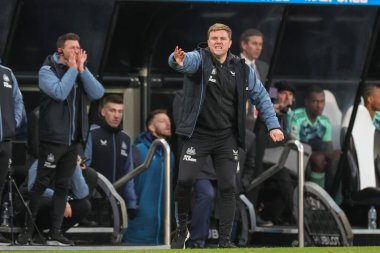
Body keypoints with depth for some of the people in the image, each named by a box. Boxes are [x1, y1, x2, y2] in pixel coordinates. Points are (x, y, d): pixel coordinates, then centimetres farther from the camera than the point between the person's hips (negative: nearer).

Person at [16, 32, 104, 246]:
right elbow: (60, 92, -21)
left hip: (73, 140, 5)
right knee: (41, 184, -4)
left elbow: (98, 93, -4)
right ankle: (28, 229, 2)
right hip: (52, 138, -5)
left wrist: (82, 69, -9)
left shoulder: (82, 72, 12)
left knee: (63, 186, 7)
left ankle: (55, 232, 10)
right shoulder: (47, 70, -4)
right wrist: (72, 68, -12)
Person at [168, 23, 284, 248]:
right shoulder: (199, 59, -8)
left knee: (228, 188, -1)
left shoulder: (242, 69, 2)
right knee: (184, 181, -11)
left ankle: (225, 239, 10)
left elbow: (261, 96, 11)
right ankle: (182, 230, 11)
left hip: (227, 138, 3)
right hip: (198, 135, -3)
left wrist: (273, 125, 2)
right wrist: (178, 61, -56)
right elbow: (188, 62, -31)